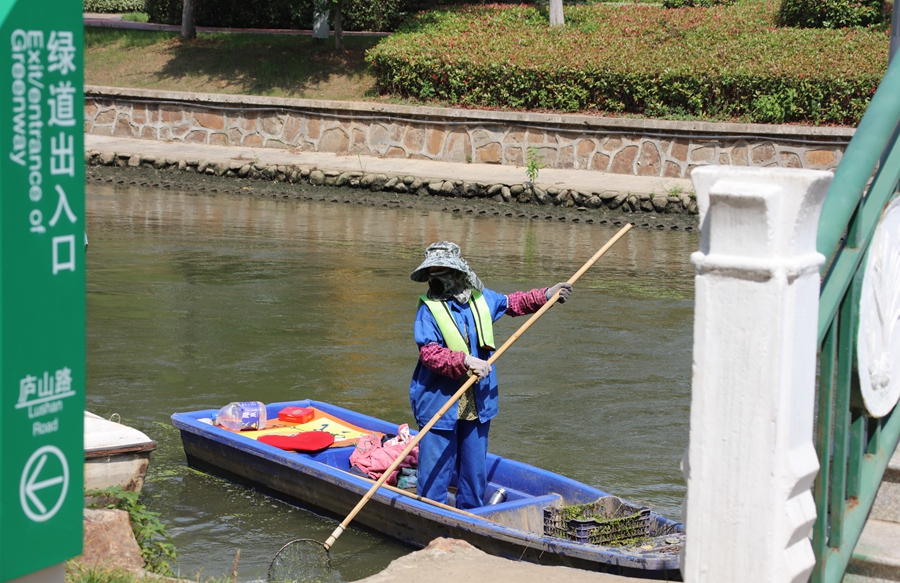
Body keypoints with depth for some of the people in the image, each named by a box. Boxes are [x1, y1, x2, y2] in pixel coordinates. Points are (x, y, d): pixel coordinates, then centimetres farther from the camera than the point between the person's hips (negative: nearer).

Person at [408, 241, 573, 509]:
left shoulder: (482, 298, 6)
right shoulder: (429, 308, -10)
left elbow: (512, 303, 27)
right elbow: (428, 352, -21)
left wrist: (546, 295, 19)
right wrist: (465, 361, -31)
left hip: (477, 403, 5)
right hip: (439, 404, -5)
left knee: (475, 469, 14)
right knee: (436, 470, -3)